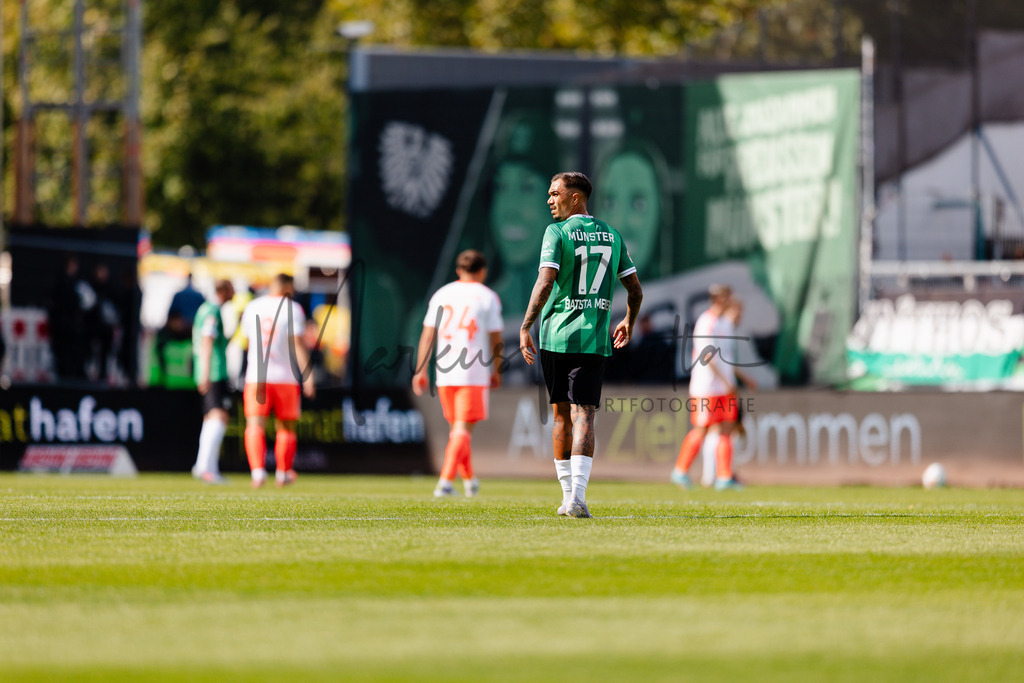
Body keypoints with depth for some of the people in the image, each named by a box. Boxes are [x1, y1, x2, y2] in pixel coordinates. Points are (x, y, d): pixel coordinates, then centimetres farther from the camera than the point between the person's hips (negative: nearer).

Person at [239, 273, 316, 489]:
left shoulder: (252, 307, 10)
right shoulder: (292, 309, -3)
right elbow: (297, 344, -12)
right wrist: (308, 376, -12)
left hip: (256, 377, 2)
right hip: (286, 377, -2)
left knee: (255, 427, -5)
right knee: (286, 427, 14)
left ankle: (258, 470, -25)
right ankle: (283, 473, 23)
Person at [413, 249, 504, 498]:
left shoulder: (441, 294, 10)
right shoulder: (487, 297, 1)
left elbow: (427, 335, 6)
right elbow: (495, 338, 1)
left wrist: (421, 370, 7)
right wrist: (495, 370, 13)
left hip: (444, 373, 4)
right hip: (474, 374, -4)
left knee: (457, 427, 17)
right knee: (462, 428, -5)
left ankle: (469, 479, 27)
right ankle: (445, 481, -18)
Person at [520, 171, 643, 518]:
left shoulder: (557, 232, -3)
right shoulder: (611, 236, 11)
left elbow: (546, 281, -15)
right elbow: (635, 290, 15)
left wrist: (526, 327, -14)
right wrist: (628, 322, 32)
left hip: (556, 335, -2)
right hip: (594, 339, 2)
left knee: (562, 414, 12)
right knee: (583, 415, -5)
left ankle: (567, 495, 17)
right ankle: (577, 496, -23)